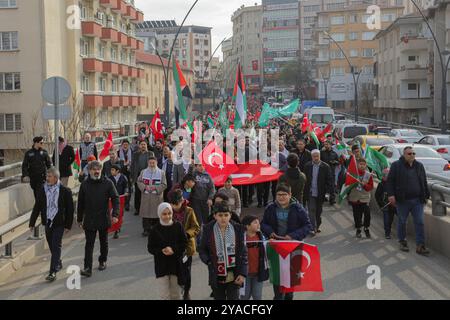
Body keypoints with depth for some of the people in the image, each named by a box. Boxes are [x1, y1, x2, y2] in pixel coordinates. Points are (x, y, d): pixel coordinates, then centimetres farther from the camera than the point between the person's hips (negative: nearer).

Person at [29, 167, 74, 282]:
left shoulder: (65, 191, -8)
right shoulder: (42, 190, 2)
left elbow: (70, 209, -5)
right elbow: (37, 207, 8)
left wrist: (68, 225, -6)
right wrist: (32, 223, 6)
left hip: (59, 223, -4)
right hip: (47, 222, 4)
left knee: (56, 246, -7)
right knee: (51, 246, 15)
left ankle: (53, 272, -7)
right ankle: (58, 263, 37)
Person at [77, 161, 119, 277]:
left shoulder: (107, 183, -4)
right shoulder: (84, 184, 2)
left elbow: (115, 199, -5)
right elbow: (80, 203, 8)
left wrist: (115, 214, -17)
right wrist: (79, 219, 10)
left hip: (104, 219, 0)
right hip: (89, 220, 0)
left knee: (104, 242, 16)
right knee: (89, 244, -5)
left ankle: (102, 261, 36)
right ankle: (88, 268, -8)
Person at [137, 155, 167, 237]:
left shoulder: (161, 173, 3)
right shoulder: (143, 172, 10)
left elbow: (164, 184, -1)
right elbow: (139, 181, 7)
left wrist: (155, 188, -16)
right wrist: (144, 187, -11)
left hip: (157, 197, -1)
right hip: (146, 196, 2)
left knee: (156, 213, 1)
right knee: (146, 213, 1)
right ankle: (146, 229, 9)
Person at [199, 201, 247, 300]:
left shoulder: (238, 229, -3)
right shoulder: (208, 229, -2)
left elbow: (243, 253, 0)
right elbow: (202, 250, 7)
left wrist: (242, 273, -6)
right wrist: (209, 261, -11)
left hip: (234, 277, -1)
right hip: (216, 276, 2)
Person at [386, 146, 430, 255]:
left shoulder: (419, 166, 10)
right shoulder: (396, 165, -3)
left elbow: (424, 182, 17)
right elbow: (390, 181, -4)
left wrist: (426, 195, 15)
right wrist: (391, 195, -13)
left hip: (417, 200, 3)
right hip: (402, 201, -3)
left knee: (419, 222, -1)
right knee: (402, 222, 9)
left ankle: (420, 246, 2)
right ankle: (402, 242, 25)